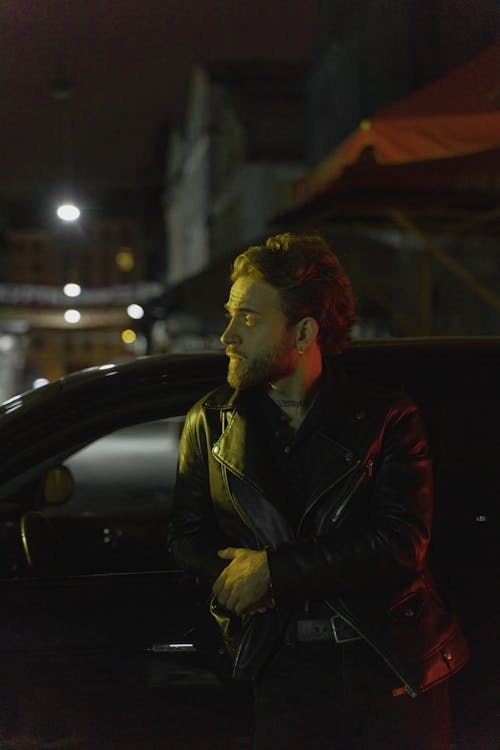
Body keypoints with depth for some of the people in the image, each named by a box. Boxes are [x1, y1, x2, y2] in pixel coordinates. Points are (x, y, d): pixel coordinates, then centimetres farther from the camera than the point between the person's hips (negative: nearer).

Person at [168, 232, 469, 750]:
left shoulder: (386, 418, -2)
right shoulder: (208, 423, 8)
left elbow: (402, 543, -12)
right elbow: (188, 538, 9)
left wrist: (273, 570, -14)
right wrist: (239, 580, -13)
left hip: (395, 670, -1)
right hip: (287, 672, 1)